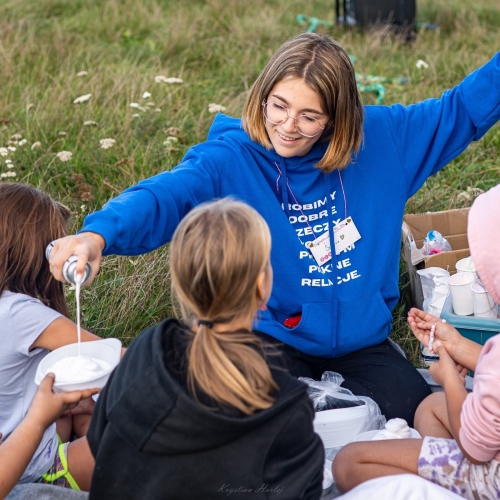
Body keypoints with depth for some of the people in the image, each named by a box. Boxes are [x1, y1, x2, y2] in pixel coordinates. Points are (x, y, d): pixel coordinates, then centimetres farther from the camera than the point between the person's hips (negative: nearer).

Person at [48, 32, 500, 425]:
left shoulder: (380, 138, -5)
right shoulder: (230, 158, -16)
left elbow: (463, 108, 6)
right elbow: (163, 197, -32)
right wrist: (98, 234, -51)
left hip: (362, 340, 3)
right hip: (275, 336, -3)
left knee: (409, 413, -15)